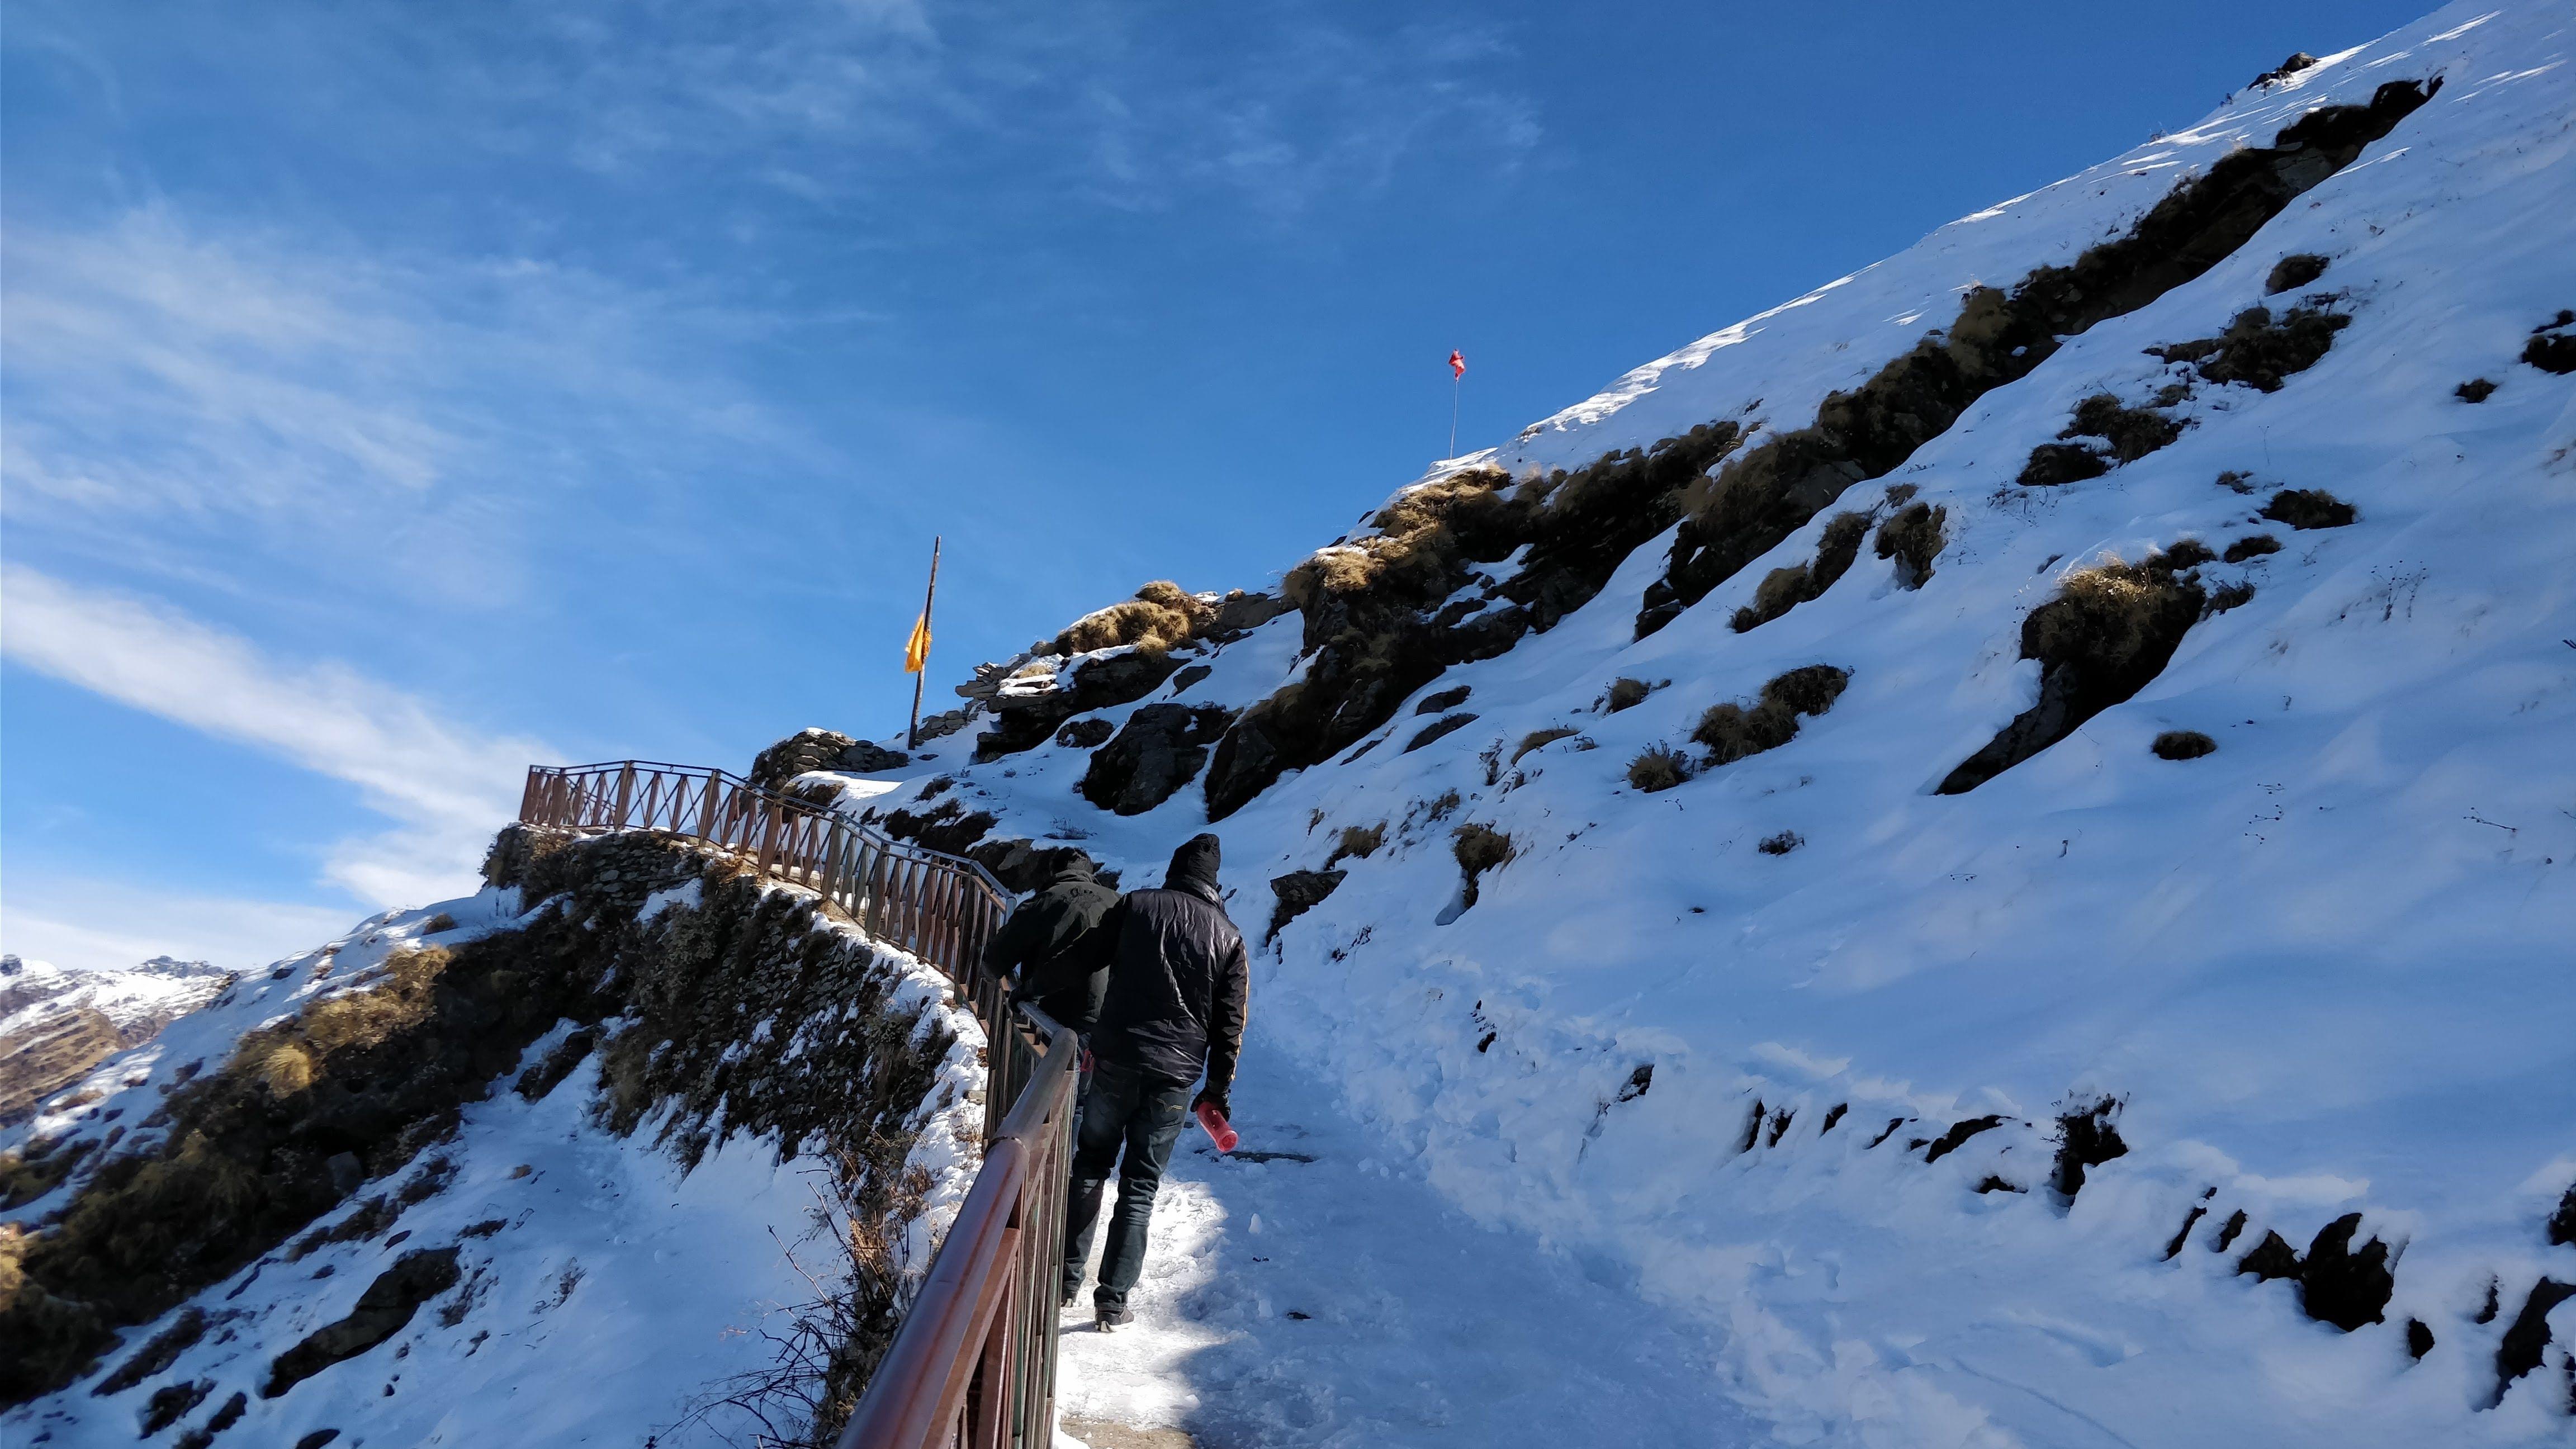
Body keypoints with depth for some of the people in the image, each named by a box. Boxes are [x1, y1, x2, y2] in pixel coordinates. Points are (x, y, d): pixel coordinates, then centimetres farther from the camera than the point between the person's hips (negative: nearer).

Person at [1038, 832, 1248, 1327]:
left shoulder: (1137, 905, 0)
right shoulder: (1229, 938, 3)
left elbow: (1083, 958, 1)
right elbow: (1230, 1025, 3)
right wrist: (1219, 1090, 11)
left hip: (1115, 1059, 0)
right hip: (1175, 1076, 0)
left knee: (1090, 1166, 17)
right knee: (1140, 1187, 9)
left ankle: (1068, 1278, 18)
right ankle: (1113, 1298, 7)